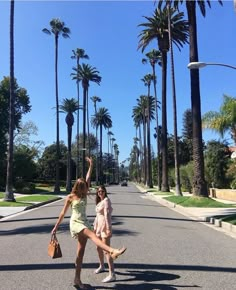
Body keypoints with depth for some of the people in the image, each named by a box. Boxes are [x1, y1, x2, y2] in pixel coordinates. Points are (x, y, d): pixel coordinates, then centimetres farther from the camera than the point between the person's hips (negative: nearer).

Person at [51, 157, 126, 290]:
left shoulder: (84, 195, 9)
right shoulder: (70, 197, -3)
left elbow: (88, 179, 5)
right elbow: (63, 213, 3)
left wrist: (91, 165, 2)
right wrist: (56, 226, 5)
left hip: (85, 222, 6)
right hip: (76, 223, -6)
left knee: (81, 252, 7)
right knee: (93, 235, -31)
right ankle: (113, 251, -54)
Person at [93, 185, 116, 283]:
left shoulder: (106, 200, -13)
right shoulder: (99, 201, 13)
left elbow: (107, 215, -20)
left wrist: (108, 229, -24)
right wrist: (95, 226, 21)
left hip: (105, 227, -9)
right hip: (99, 227, 9)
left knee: (107, 250, -10)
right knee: (99, 248, 21)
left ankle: (112, 275, -7)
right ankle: (101, 266, 43)